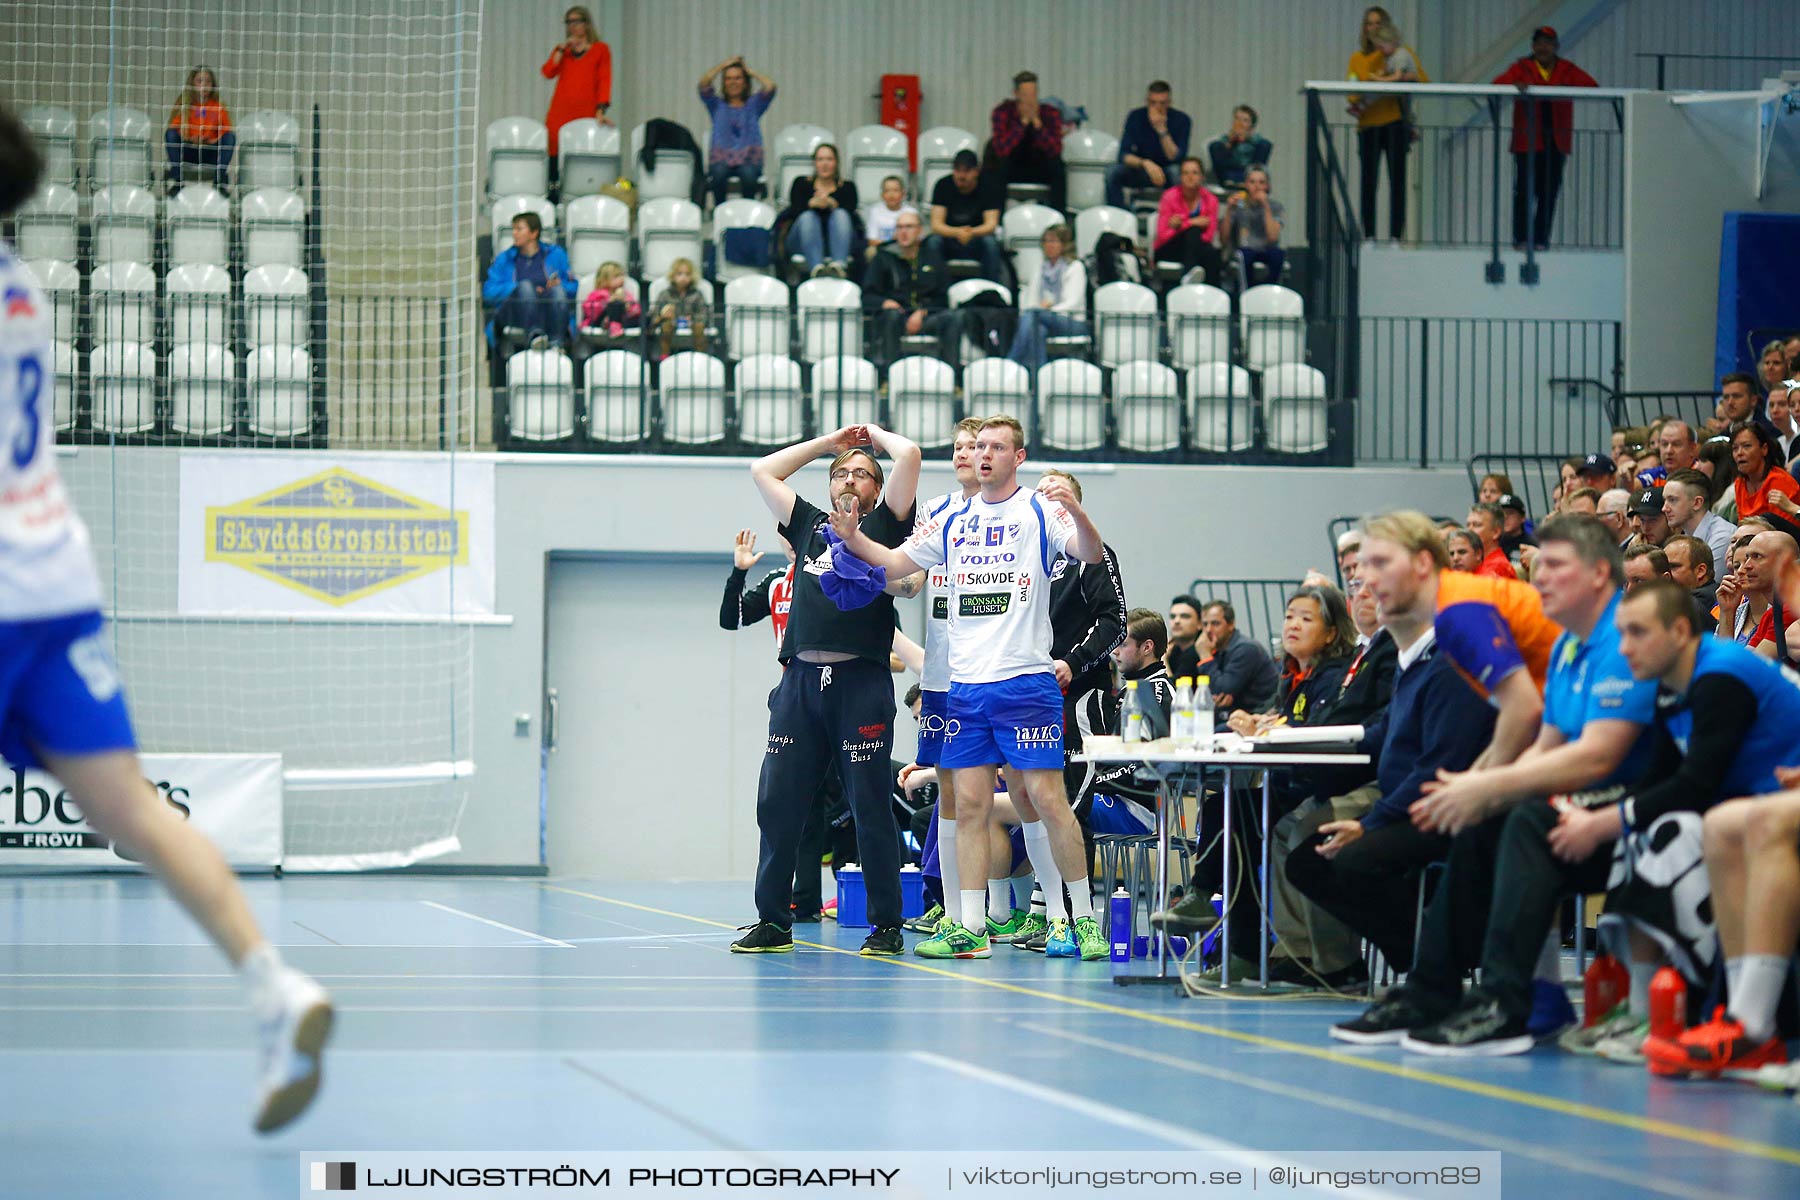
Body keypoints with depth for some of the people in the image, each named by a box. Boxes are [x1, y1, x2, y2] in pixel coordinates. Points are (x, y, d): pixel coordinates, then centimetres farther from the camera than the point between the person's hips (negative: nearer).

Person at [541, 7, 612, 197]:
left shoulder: (601, 50, 10)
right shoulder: (562, 50, 18)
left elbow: (604, 80, 2)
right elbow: (548, 72, 2)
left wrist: (601, 110, -10)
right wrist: (563, 48, -3)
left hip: (586, 112, -2)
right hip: (560, 111, 2)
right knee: (555, 155, -10)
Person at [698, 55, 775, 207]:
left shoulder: (753, 104, 17)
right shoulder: (717, 105, 18)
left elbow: (770, 86, 0)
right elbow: (704, 83, 2)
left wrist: (750, 71, 16)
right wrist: (725, 64, 12)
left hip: (748, 161, 0)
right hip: (721, 159, 0)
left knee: (748, 173, -36)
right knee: (719, 172, -36)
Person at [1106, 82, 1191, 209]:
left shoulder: (1181, 120, -14)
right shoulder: (1136, 116, -9)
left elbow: (1176, 158, -21)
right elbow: (1124, 155, -15)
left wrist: (1162, 130, -33)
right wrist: (1145, 163, -35)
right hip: (1142, 171, 2)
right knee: (1112, 171, -26)